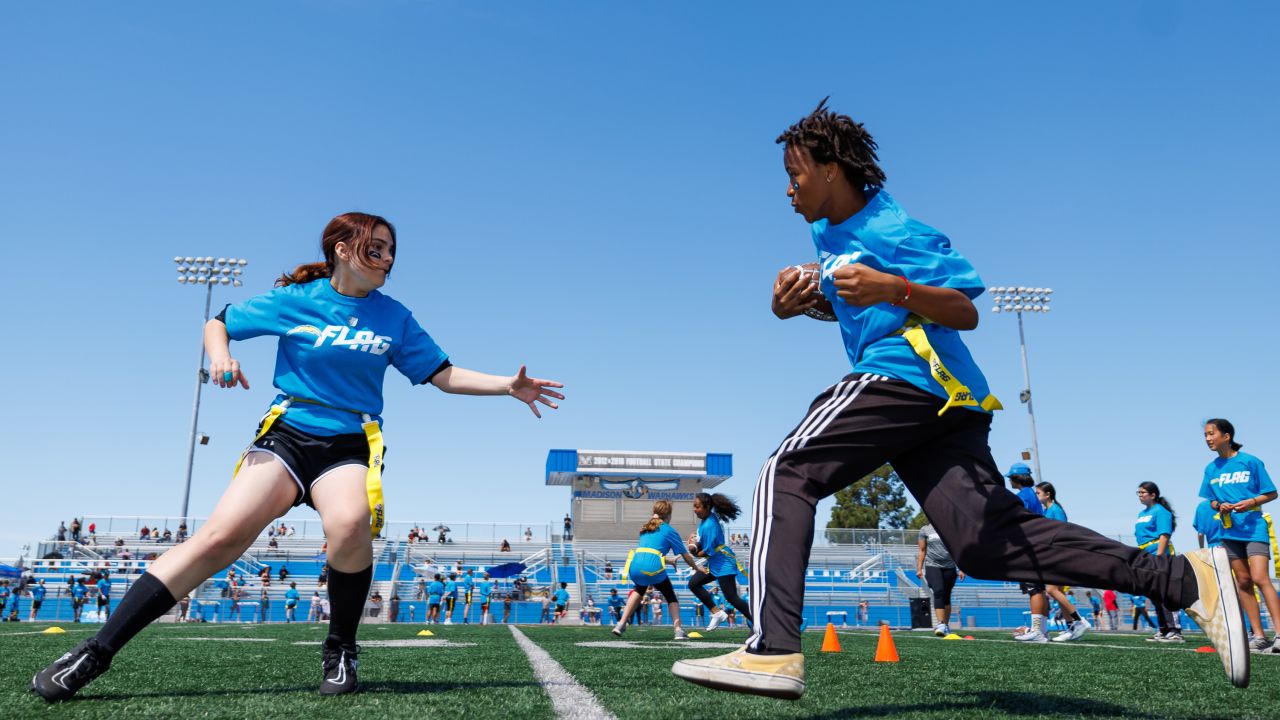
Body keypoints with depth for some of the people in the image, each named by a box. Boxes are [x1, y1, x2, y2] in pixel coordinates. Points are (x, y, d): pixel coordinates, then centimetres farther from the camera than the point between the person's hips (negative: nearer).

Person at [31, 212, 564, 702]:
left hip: (350, 445, 0)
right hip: (287, 434, 0)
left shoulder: (394, 319, 6)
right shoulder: (294, 300, 2)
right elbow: (218, 324, 13)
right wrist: (219, 354, -9)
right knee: (222, 534, -17)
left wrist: (507, 386, -3)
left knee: (350, 523, -31)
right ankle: (96, 653, -5)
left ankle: (339, 650, -7)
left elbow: (445, 375, 8)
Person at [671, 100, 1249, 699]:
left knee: (787, 474, -12)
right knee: (991, 544, 0)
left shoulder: (890, 230, -7)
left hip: (907, 377, -9)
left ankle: (774, 652, -20)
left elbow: (966, 311, -8)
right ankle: (1187, 578, 2)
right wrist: (809, 300, 13)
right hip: (946, 403, 9)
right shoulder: (829, 232, 21)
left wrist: (892, 288, -25)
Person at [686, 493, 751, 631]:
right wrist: (695, 544, 0)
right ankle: (717, 613, 8)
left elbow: (708, 552, -20)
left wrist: (694, 552, -2)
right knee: (693, 583, 5)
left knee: (731, 598, -10)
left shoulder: (709, 525, -24)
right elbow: (703, 540, 20)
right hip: (714, 563, 10)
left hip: (723, 563, -10)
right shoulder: (704, 519, 4)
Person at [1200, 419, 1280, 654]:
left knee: (1260, 578, -17)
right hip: (1230, 531, 5)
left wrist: (1251, 502, -19)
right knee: (1243, 582, 5)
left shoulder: (1250, 462, -5)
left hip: (1254, 528, -5)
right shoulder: (1211, 469, 8)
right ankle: (1258, 636, 10)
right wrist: (1220, 506, -6)